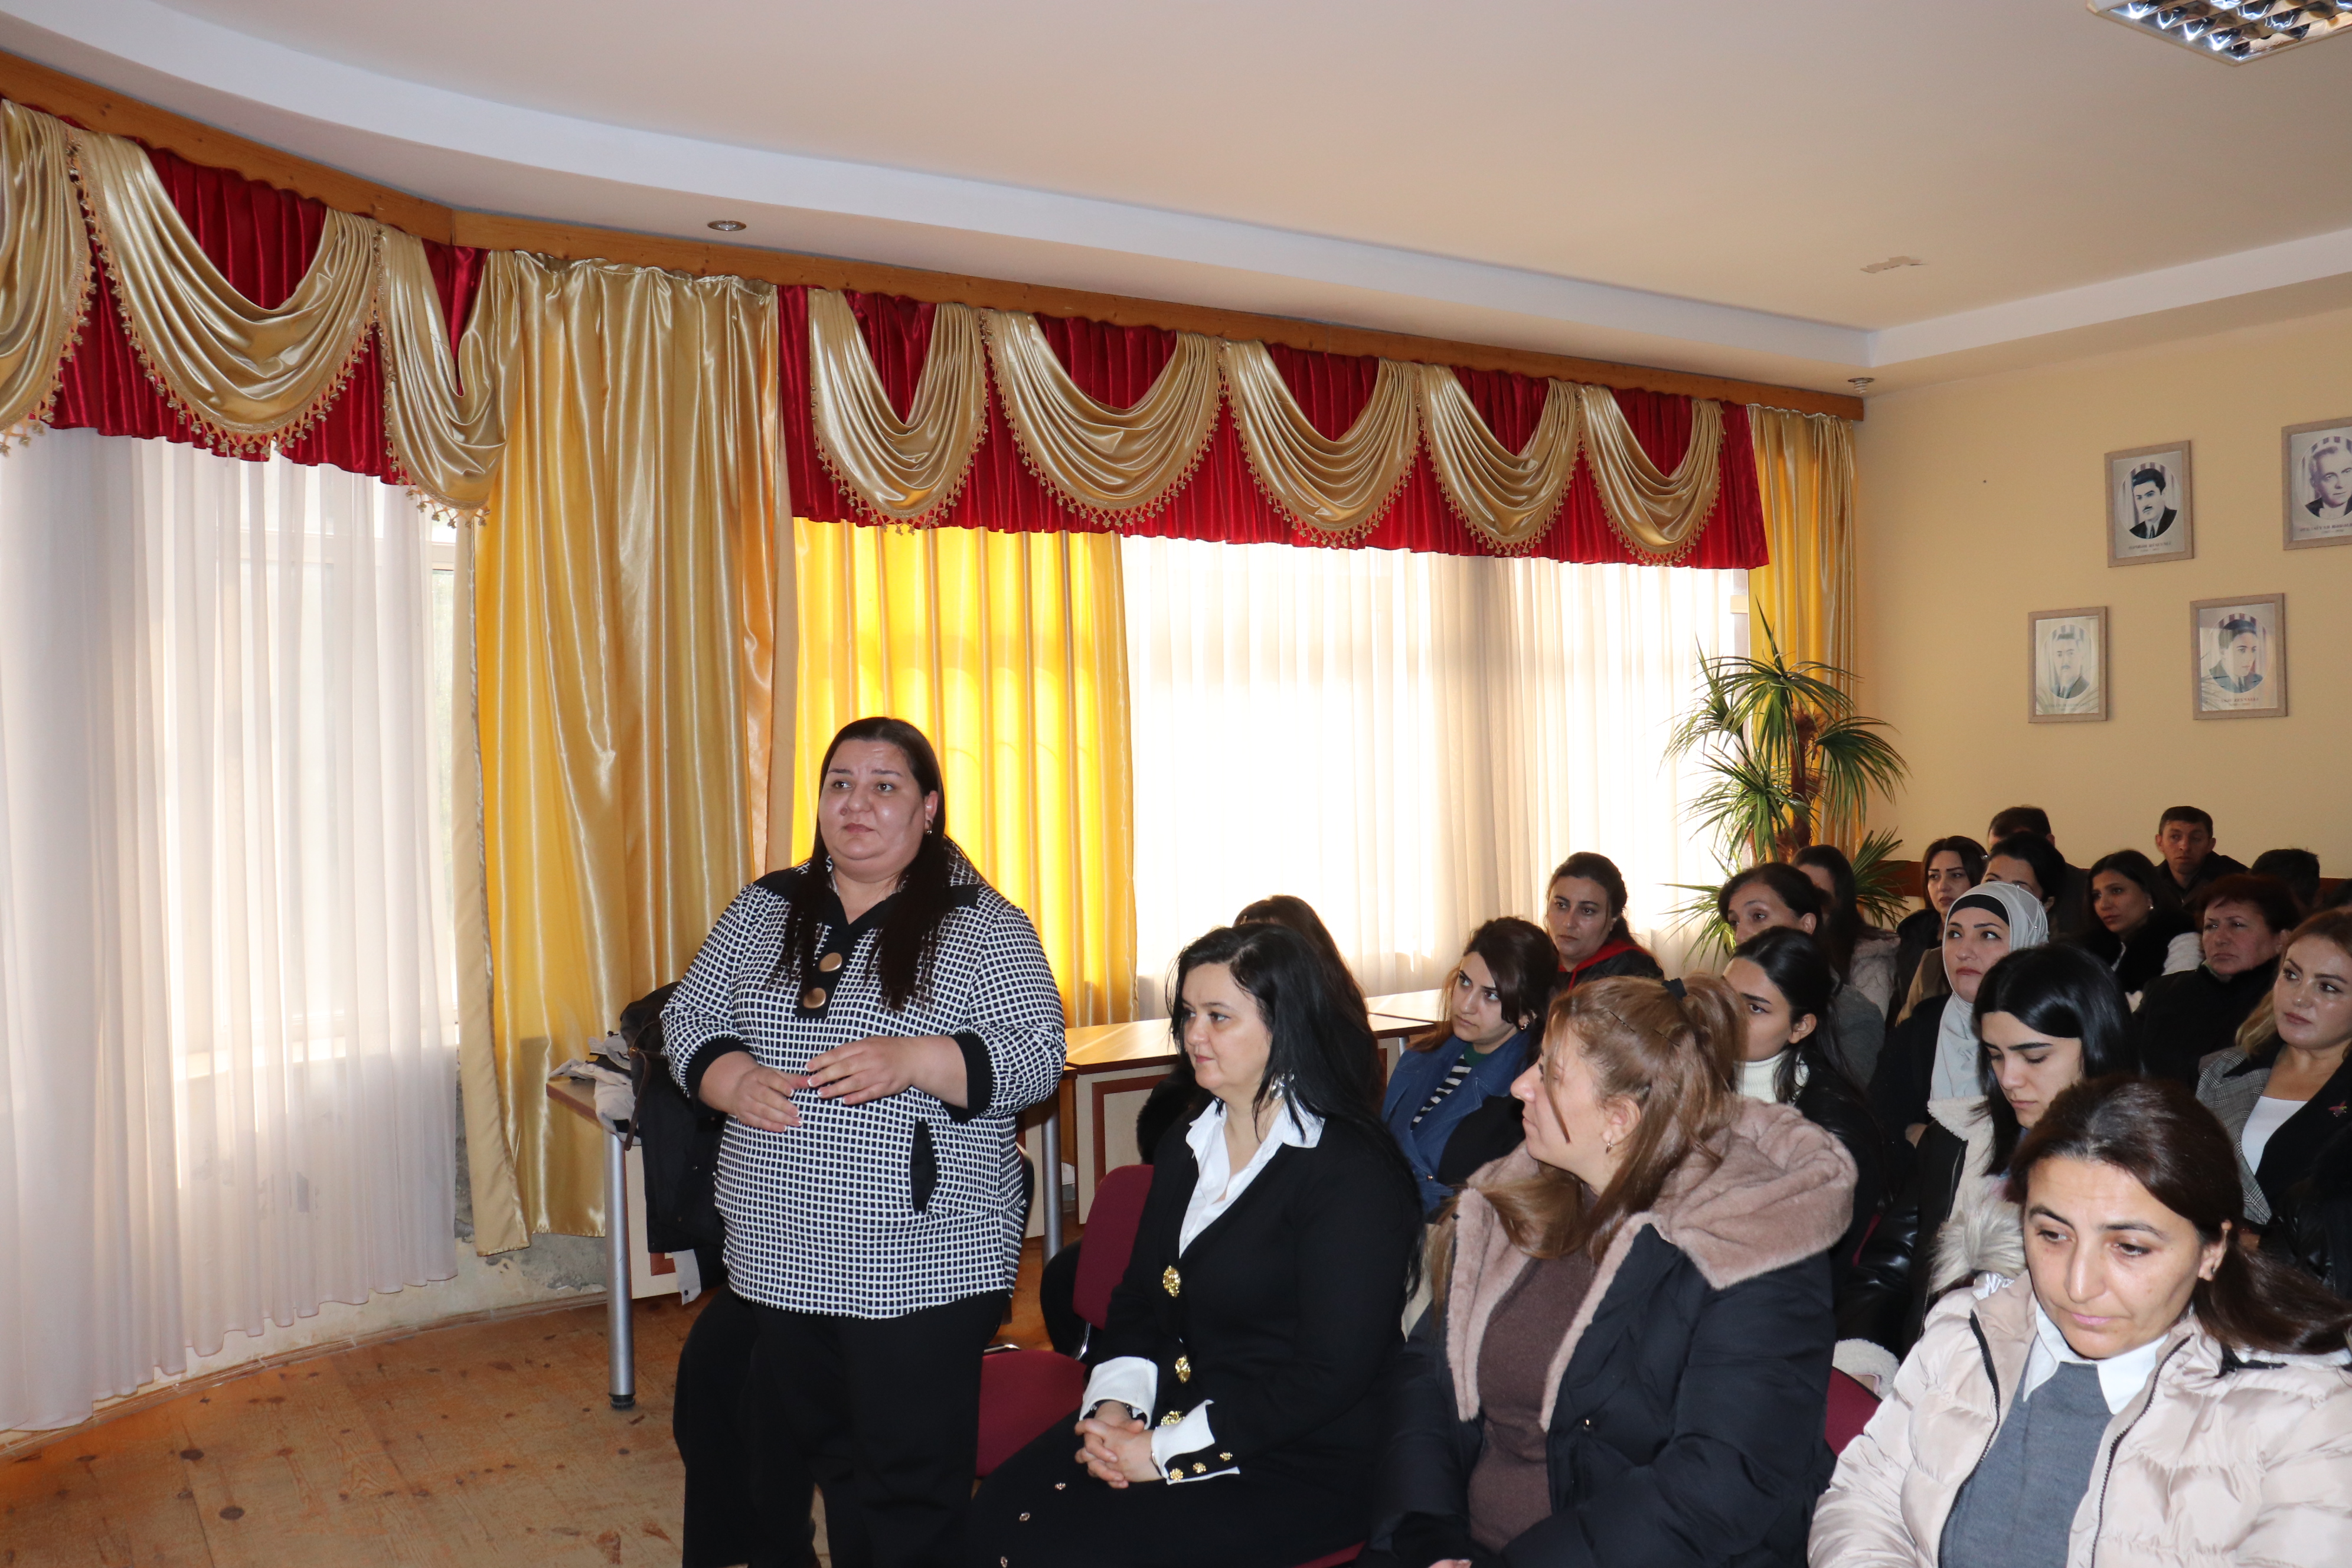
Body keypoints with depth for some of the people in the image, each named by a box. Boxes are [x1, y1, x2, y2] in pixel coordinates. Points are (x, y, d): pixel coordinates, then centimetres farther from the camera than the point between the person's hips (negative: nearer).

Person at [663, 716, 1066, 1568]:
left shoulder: (982, 925, -3)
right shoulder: (763, 909, 10)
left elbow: (1037, 1055, -9)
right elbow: (686, 1017, 12)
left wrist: (912, 1061, -24)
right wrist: (733, 1080, -9)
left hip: (925, 1261, -4)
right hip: (784, 1253, 5)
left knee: (913, 1475, 2)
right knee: (813, 1450, 17)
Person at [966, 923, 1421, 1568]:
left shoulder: (1354, 1174, -14)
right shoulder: (1186, 1147, 12)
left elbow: (1331, 1374, -18)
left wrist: (1167, 1452, -17)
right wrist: (1112, 1406, -4)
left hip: (1301, 1467, -7)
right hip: (1161, 1415, 7)